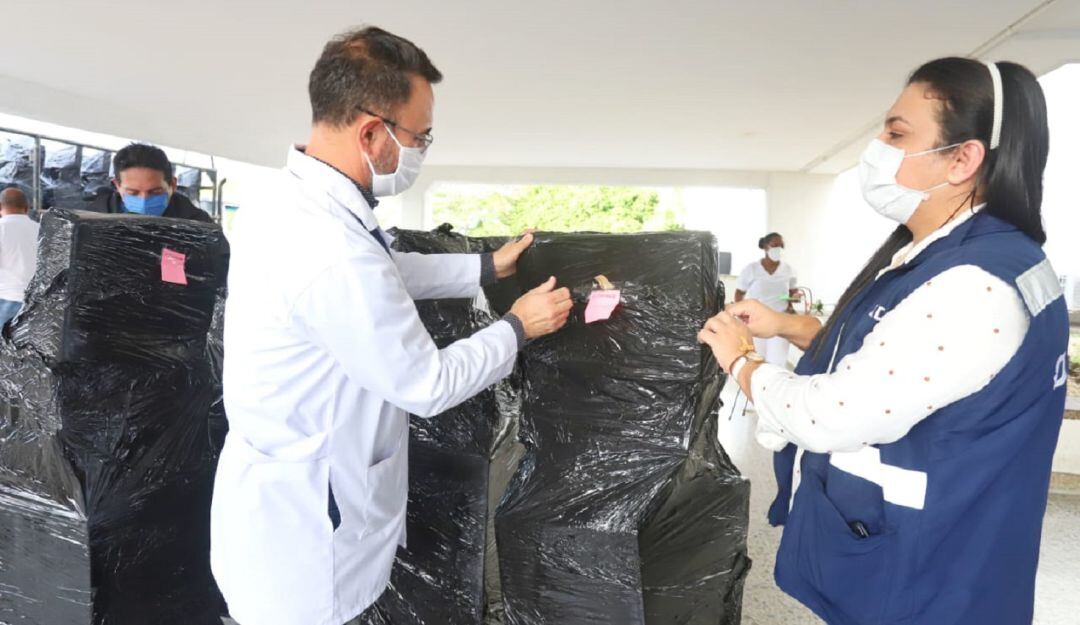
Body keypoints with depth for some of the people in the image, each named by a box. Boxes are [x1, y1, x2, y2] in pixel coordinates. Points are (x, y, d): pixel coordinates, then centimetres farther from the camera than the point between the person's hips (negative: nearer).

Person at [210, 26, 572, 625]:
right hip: (304, 524, -9)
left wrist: (488, 267, 15)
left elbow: (388, 271, 14)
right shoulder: (332, 256, -34)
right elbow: (428, 386, -22)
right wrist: (518, 326, -7)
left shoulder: (294, 198, -3)